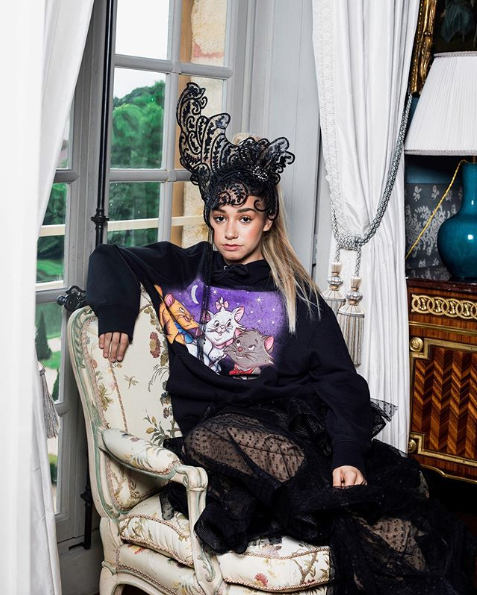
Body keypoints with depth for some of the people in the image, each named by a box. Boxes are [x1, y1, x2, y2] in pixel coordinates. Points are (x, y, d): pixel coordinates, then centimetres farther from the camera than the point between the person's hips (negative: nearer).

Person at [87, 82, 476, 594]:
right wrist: (116, 314, 2)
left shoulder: (297, 296, 15)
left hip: (293, 421, 1)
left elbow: (337, 378, 4)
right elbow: (108, 260, 25)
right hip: (212, 422, -1)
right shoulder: (185, 272, 19)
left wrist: (347, 454, -14)